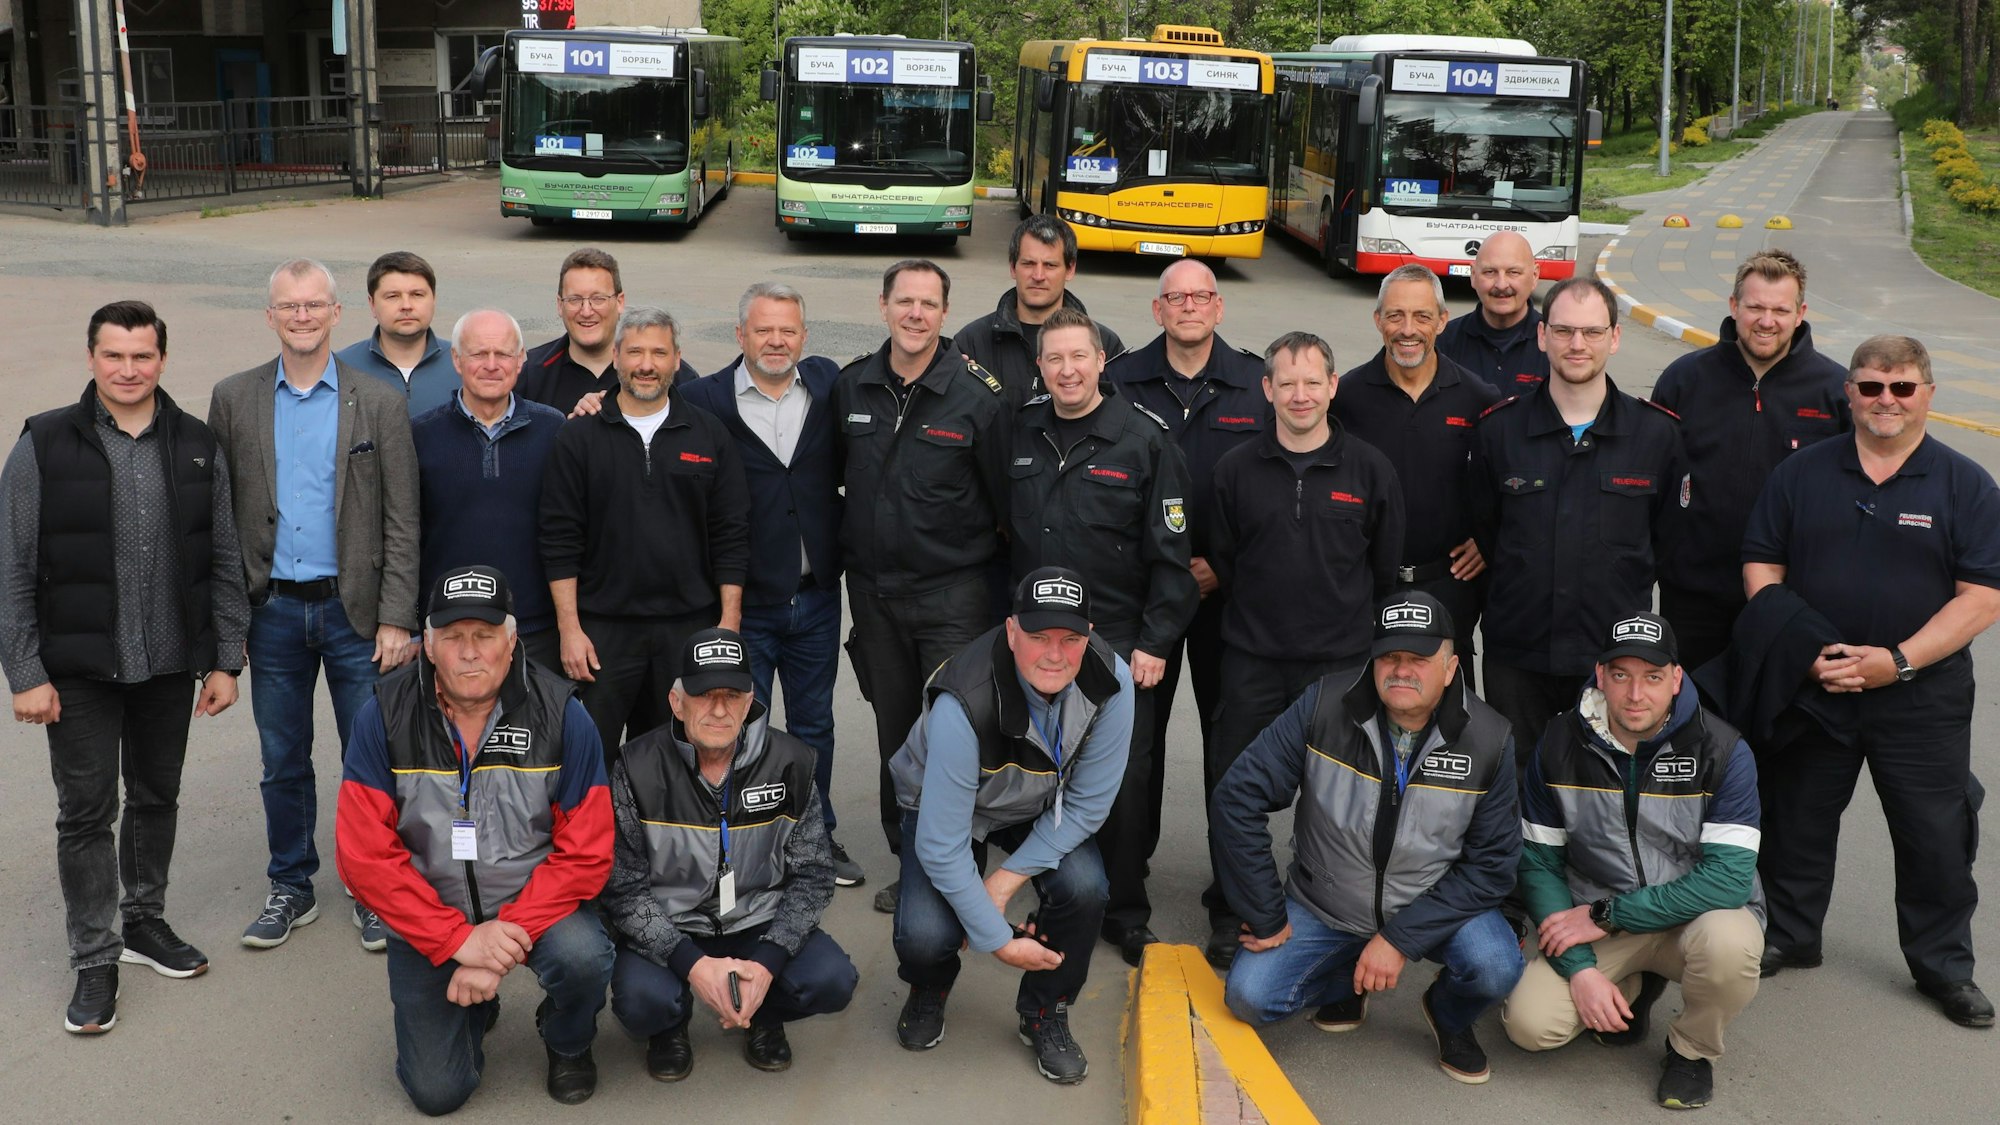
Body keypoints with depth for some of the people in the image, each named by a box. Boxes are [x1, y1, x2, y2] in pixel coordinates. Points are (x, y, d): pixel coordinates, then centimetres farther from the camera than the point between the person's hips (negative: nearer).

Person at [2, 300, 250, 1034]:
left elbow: (225, 563, 7)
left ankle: (145, 923, 34)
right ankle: (94, 960, 14)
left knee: (157, 798, 15)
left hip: (171, 665, 3)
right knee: (87, 811, 2)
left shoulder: (198, 448, 3)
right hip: (80, 669, -3)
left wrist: (226, 661, 3)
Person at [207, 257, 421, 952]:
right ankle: (290, 888, 28)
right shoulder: (234, 400, 4)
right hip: (273, 613, 2)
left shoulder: (379, 404, -1)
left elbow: (402, 524, -3)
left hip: (355, 611, -2)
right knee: (283, 762, 12)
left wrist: (397, 619, -9)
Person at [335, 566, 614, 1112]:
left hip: (535, 904, 0)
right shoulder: (385, 716, -14)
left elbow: (585, 853, -14)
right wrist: (459, 939, -22)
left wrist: (509, 935, -24)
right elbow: (365, 855, -15)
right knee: (436, 1090, -6)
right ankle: (476, 1007, 30)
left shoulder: (561, 714, -15)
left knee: (584, 958, -32)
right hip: (429, 918, 1)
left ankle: (568, 1042, 5)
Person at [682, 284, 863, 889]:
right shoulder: (704, 399, -8)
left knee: (814, 724, 16)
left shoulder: (829, 383, 2)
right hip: (743, 600, -3)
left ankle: (818, 837, 31)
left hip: (817, 595, 3)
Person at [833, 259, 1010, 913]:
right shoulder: (850, 388, 3)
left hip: (953, 593, -4)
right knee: (895, 733, 13)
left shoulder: (978, 395, -9)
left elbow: (1006, 498, -4)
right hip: (873, 591, 4)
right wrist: (847, 554, 14)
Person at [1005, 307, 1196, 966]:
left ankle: (1127, 916, 16)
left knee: (1124, 780, 1)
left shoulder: (1143, 440, -6)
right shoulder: (1021, 436, 6)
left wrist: (1154, 642, -9)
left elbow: (1170, 553, -6)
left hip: (1118, 642, -4)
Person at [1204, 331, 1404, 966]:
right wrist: (1261, 612, 10)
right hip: (1252, 659, 1)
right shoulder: (1237, 469, 3)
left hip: (1339, 664, -1)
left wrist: (1345, 620, 10)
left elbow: (1385, 568, 9)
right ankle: (1229, 914, 22)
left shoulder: (1369, 469, 1)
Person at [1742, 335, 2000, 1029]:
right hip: (1809, 688, 2)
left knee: (1936, 835, 5)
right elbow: (1762, 568, 3)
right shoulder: (1801, 473, 4)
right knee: (1797, 821, 14)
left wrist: (1897, 660, -18)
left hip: (1921, 700, -2)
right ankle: (1791, 937, 33)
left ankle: (1944, 966, 24)